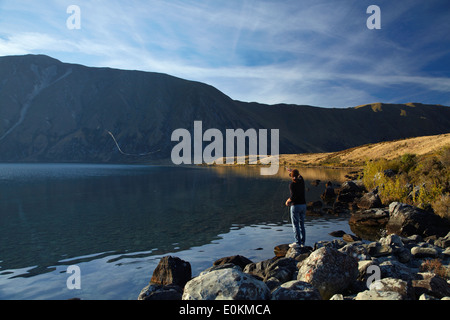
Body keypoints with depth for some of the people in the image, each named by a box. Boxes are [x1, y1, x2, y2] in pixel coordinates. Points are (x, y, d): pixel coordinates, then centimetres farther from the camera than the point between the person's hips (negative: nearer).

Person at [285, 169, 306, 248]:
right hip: (303, 205, 6)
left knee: (295, 225, -1)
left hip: (295, 206, -6)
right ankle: (302, 242, 15)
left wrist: (288, 201, -2)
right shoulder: (301, 181, 4)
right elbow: (300, 176, 29)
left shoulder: (292, 184, -14)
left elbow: (293, 196, -21)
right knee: (302, 224, 13)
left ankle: (297, 243, -1)